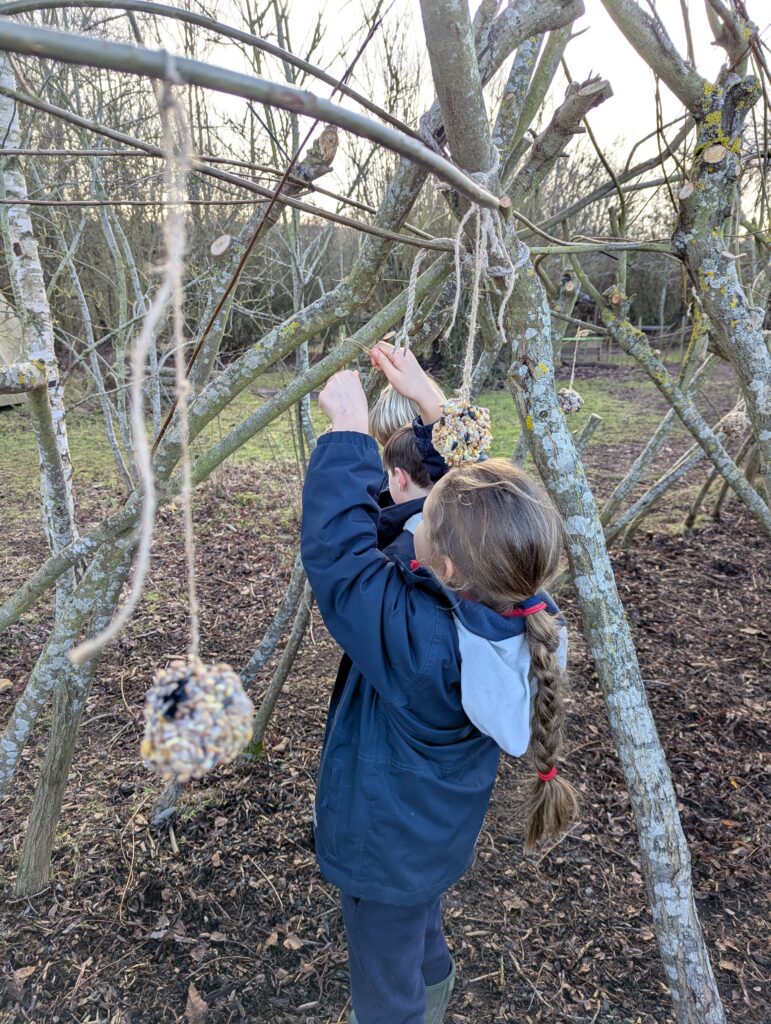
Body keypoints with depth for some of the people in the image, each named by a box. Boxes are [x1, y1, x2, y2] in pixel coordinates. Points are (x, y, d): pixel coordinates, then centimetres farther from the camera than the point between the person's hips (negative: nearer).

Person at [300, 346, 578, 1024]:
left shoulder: (413, 638, -40)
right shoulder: (525, 612, -19)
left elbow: (334, 547, -36)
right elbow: (472, 479, -8)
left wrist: (350, 429, -28)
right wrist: (429, 401, -5)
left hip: (386, 850, -7)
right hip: (440, 839, 7)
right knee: (421, 940, 36)